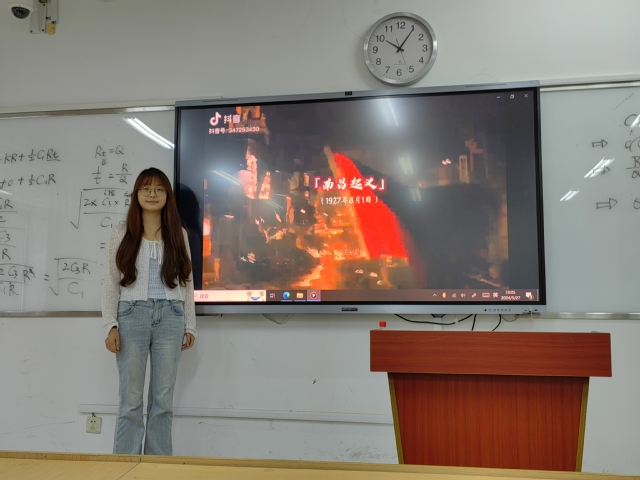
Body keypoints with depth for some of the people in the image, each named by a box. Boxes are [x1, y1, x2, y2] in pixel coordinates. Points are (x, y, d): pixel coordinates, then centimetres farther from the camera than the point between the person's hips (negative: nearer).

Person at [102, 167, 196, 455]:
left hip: (170, 317, 1)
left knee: (163, 399, 6)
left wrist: (190, 326, 7)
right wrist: (110, 326, -4)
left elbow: (187, 282, 10)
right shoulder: (122, 233, 6)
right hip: (132, 315, -1)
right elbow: (111, 282, 4)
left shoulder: (179, 234, 10)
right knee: (130, 399, 2)